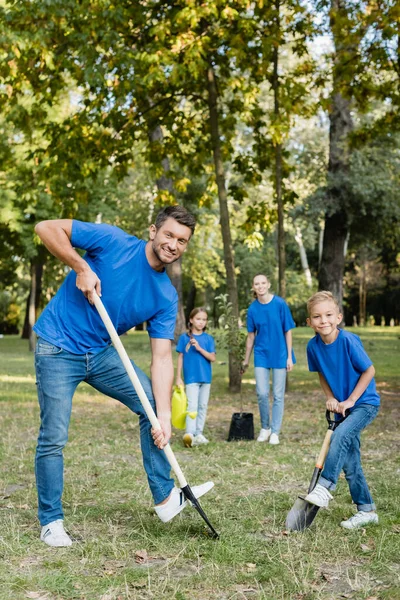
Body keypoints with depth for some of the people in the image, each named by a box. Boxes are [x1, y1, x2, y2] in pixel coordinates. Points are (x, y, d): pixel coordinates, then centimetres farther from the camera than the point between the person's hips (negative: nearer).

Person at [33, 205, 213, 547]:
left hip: (100, 352, 5)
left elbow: (162, 358, -8)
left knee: (153, 404, -2)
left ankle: (165, 498, 8)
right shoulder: (112, 242, -16)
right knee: (54, 438, -6)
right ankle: (51, 522, 12)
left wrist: (164, 416, -17)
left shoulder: (166, 297, -4)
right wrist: (81, 268, -24)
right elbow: (47, 228, -15)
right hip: (58, 349, -5)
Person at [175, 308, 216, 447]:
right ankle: (189, 434, -17)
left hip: (205, 378, 3)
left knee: (203, 406, 9)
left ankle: (199, 433, 18)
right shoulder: (184, 337, -2)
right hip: (191, 377, -3)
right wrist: (178, 377, -1)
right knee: (192, 406, -12)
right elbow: (180, 357, 1)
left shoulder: (208, 338, 3)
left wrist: (199, 348, -18)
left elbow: (212, 358, -5)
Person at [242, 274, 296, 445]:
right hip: (261, 355, 2)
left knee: (278, 395, 4)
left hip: (279, 355, -2)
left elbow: (288, 331, -4)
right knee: (262, 393, -4)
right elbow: (251, 335, 7)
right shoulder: (253, 309, -2)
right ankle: (265, 427, 17)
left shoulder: (280, 304, -9)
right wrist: (246, 360, 11)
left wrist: (289, 357, -6)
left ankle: (275, 432, 15)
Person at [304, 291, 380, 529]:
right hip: (343, 407, 6)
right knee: (350, 462, 8)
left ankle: (325, 487, -22)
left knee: (340, 435, -30)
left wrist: (351, 400, -15)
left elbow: (369, 370, -16)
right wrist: (331, 398, -4)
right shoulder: (313, 346, -7)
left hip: (365, 403, -6)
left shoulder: (348, 340, -23)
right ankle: (366, 510, 19)